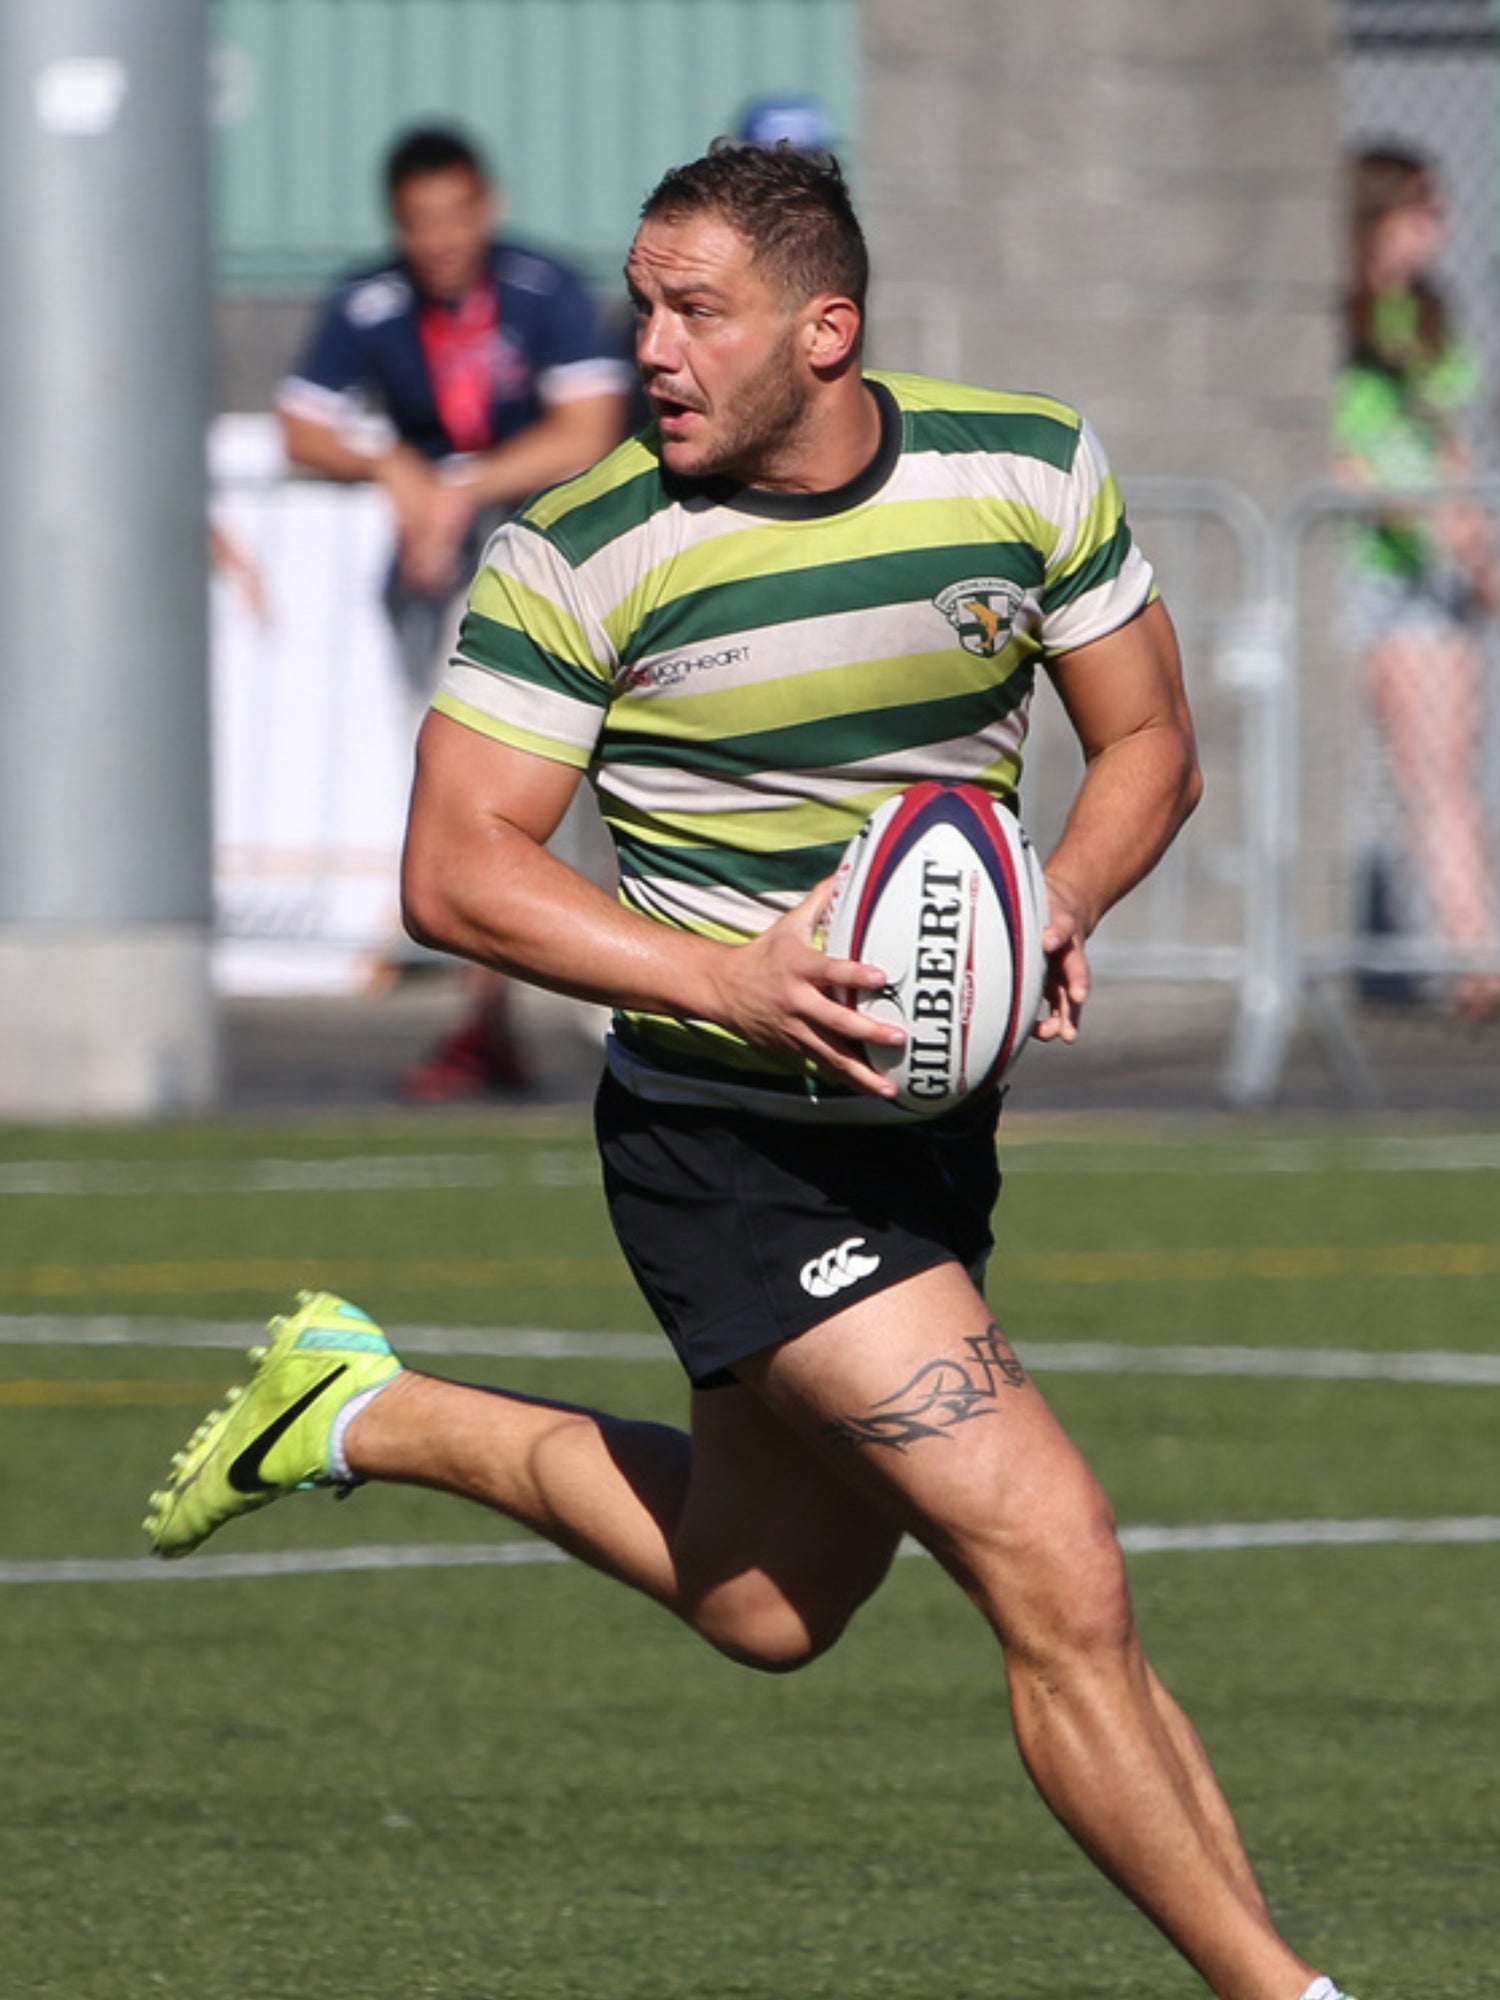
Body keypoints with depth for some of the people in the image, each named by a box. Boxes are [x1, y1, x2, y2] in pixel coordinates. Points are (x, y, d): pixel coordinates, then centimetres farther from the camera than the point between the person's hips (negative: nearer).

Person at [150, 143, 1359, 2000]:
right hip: (731, 1135, -6)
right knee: (1061, 1581, -17)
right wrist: (729, 979, -25)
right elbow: (455, 869, -12)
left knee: (765, 1602, 23)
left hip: (932, 1113, 6)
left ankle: (364, 1413, 40)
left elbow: (1146, 744, 7)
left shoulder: (1030, 470, -3)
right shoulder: (572, 559, -14)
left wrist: (1056, 906, -13)